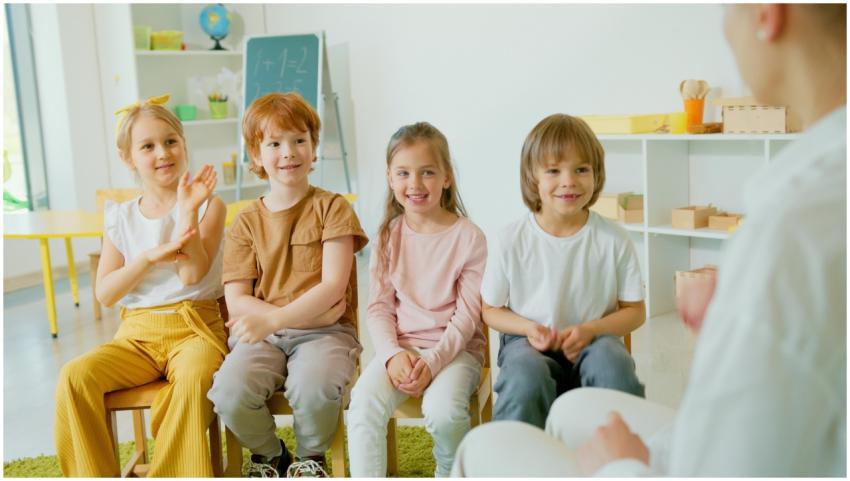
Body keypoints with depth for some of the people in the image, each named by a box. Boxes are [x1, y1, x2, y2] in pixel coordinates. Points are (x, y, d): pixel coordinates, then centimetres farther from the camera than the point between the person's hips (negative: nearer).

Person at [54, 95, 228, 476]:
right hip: (137, 334, 3)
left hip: (194, 327, -3)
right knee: (75, 376, -24)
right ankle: (94, 475, -10)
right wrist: (149, 257, -13)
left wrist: (188, 211, -19)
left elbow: (192, 275, -11)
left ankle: (175, 474, -23)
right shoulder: (119, 218, 10)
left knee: (193, 377, -37)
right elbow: (105, 294, 3)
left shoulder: (208, 205, 2)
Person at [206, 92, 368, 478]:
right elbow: (236, 301, 0)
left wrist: (274, 318, -21)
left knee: (314, 387, -34)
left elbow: (333, 287, -8)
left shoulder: (332, 208, 2)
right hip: (262, 334, 2)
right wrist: (308, 314, -13)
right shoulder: (246, 222, 8)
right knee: (229, 391, -27)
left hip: (325, 332, -2)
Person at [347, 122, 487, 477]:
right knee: (364, 403, -25)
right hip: (400, 345, 3)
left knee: (443, 411, -29)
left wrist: (433, 362, -19)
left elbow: (467, 316, -8)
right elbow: (379, 307, 3)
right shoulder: (389, 235, 4)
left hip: (455, 348, -2)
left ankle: (451, 472, 4)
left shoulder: (469, 237, -6)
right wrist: (392, 354, -14)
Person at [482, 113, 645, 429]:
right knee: (526, 379, -34)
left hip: (593, 341, 1)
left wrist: (590, 330, -16)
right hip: (529, 343, -1)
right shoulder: (511, 241, -7)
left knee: (613, 364, -33)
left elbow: (634, 311, 3)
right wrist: (529, 328, -16)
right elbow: (491, 310, 4)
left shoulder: (614, 240, -5)